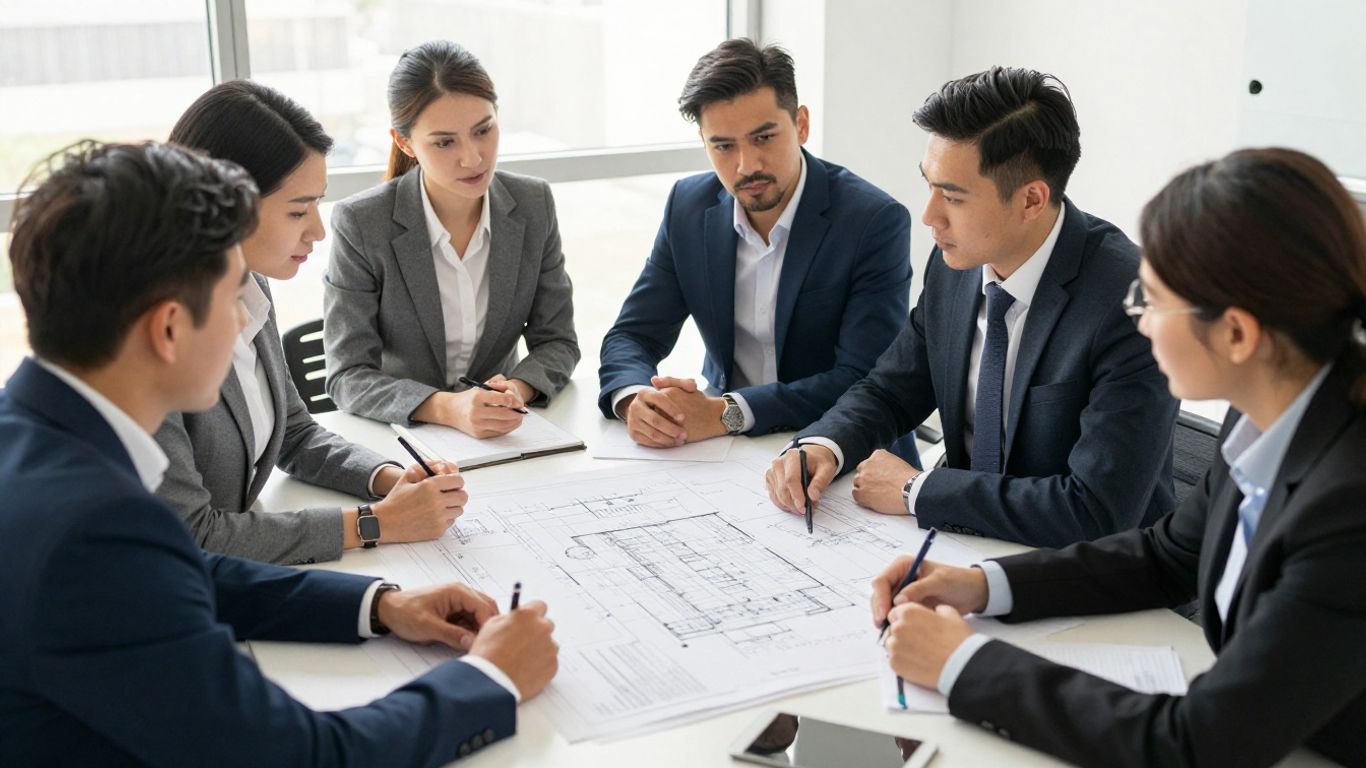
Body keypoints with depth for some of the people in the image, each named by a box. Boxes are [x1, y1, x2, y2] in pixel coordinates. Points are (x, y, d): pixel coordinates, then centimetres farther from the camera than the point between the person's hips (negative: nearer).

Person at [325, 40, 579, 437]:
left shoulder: (534, 204, -3)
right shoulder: (360, 224, -13)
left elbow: (557, 341, 2)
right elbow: (348, 376, -13)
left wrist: (516, 391, -20)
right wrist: (447, 408, -30)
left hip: (502, 434, 3)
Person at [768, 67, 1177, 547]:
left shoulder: (1135, 302, -23)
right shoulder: (955, 262, -3)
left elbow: (1098, 512, -27)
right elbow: (889, 391, 10)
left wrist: (917, 490, -20)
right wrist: (821, 447, -11)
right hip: (966, 538, 6)